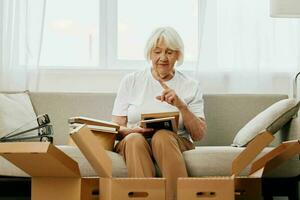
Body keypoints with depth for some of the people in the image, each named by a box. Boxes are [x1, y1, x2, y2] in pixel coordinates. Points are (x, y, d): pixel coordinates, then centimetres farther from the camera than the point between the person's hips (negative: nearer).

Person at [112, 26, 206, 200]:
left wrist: (181, 105, -10)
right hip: (133, 143, 1)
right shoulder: (131, 81, 12)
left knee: (162, 136, -35)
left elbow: (199, 135, 3)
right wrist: (135, 130, -15)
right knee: (135, 139, -35)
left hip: (175, 144, 0)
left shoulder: (190, 86, 10)